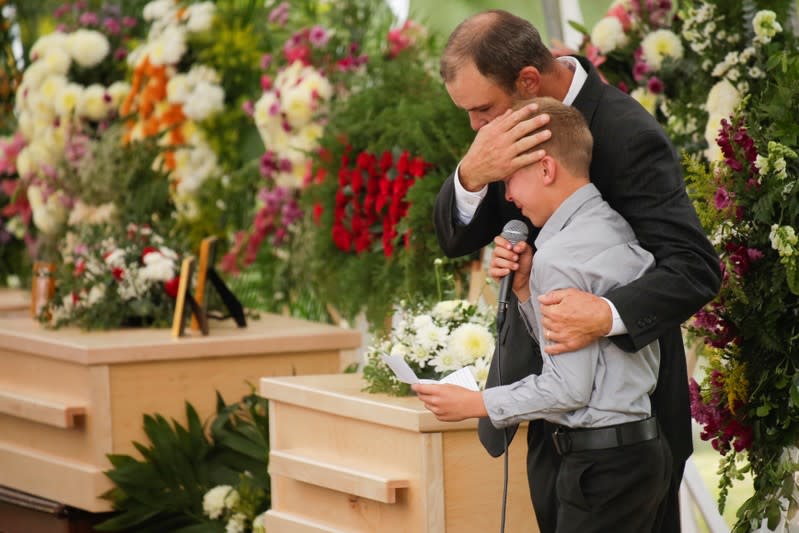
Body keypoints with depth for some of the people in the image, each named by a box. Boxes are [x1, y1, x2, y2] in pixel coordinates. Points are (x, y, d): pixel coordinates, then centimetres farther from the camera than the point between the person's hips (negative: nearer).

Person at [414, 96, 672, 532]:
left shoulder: (559, 257, -16)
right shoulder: (616, 230, 12)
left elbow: (568, 386, -18)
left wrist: (474, 404, -8)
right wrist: (525, 288, 5)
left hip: (602, 463, -10)